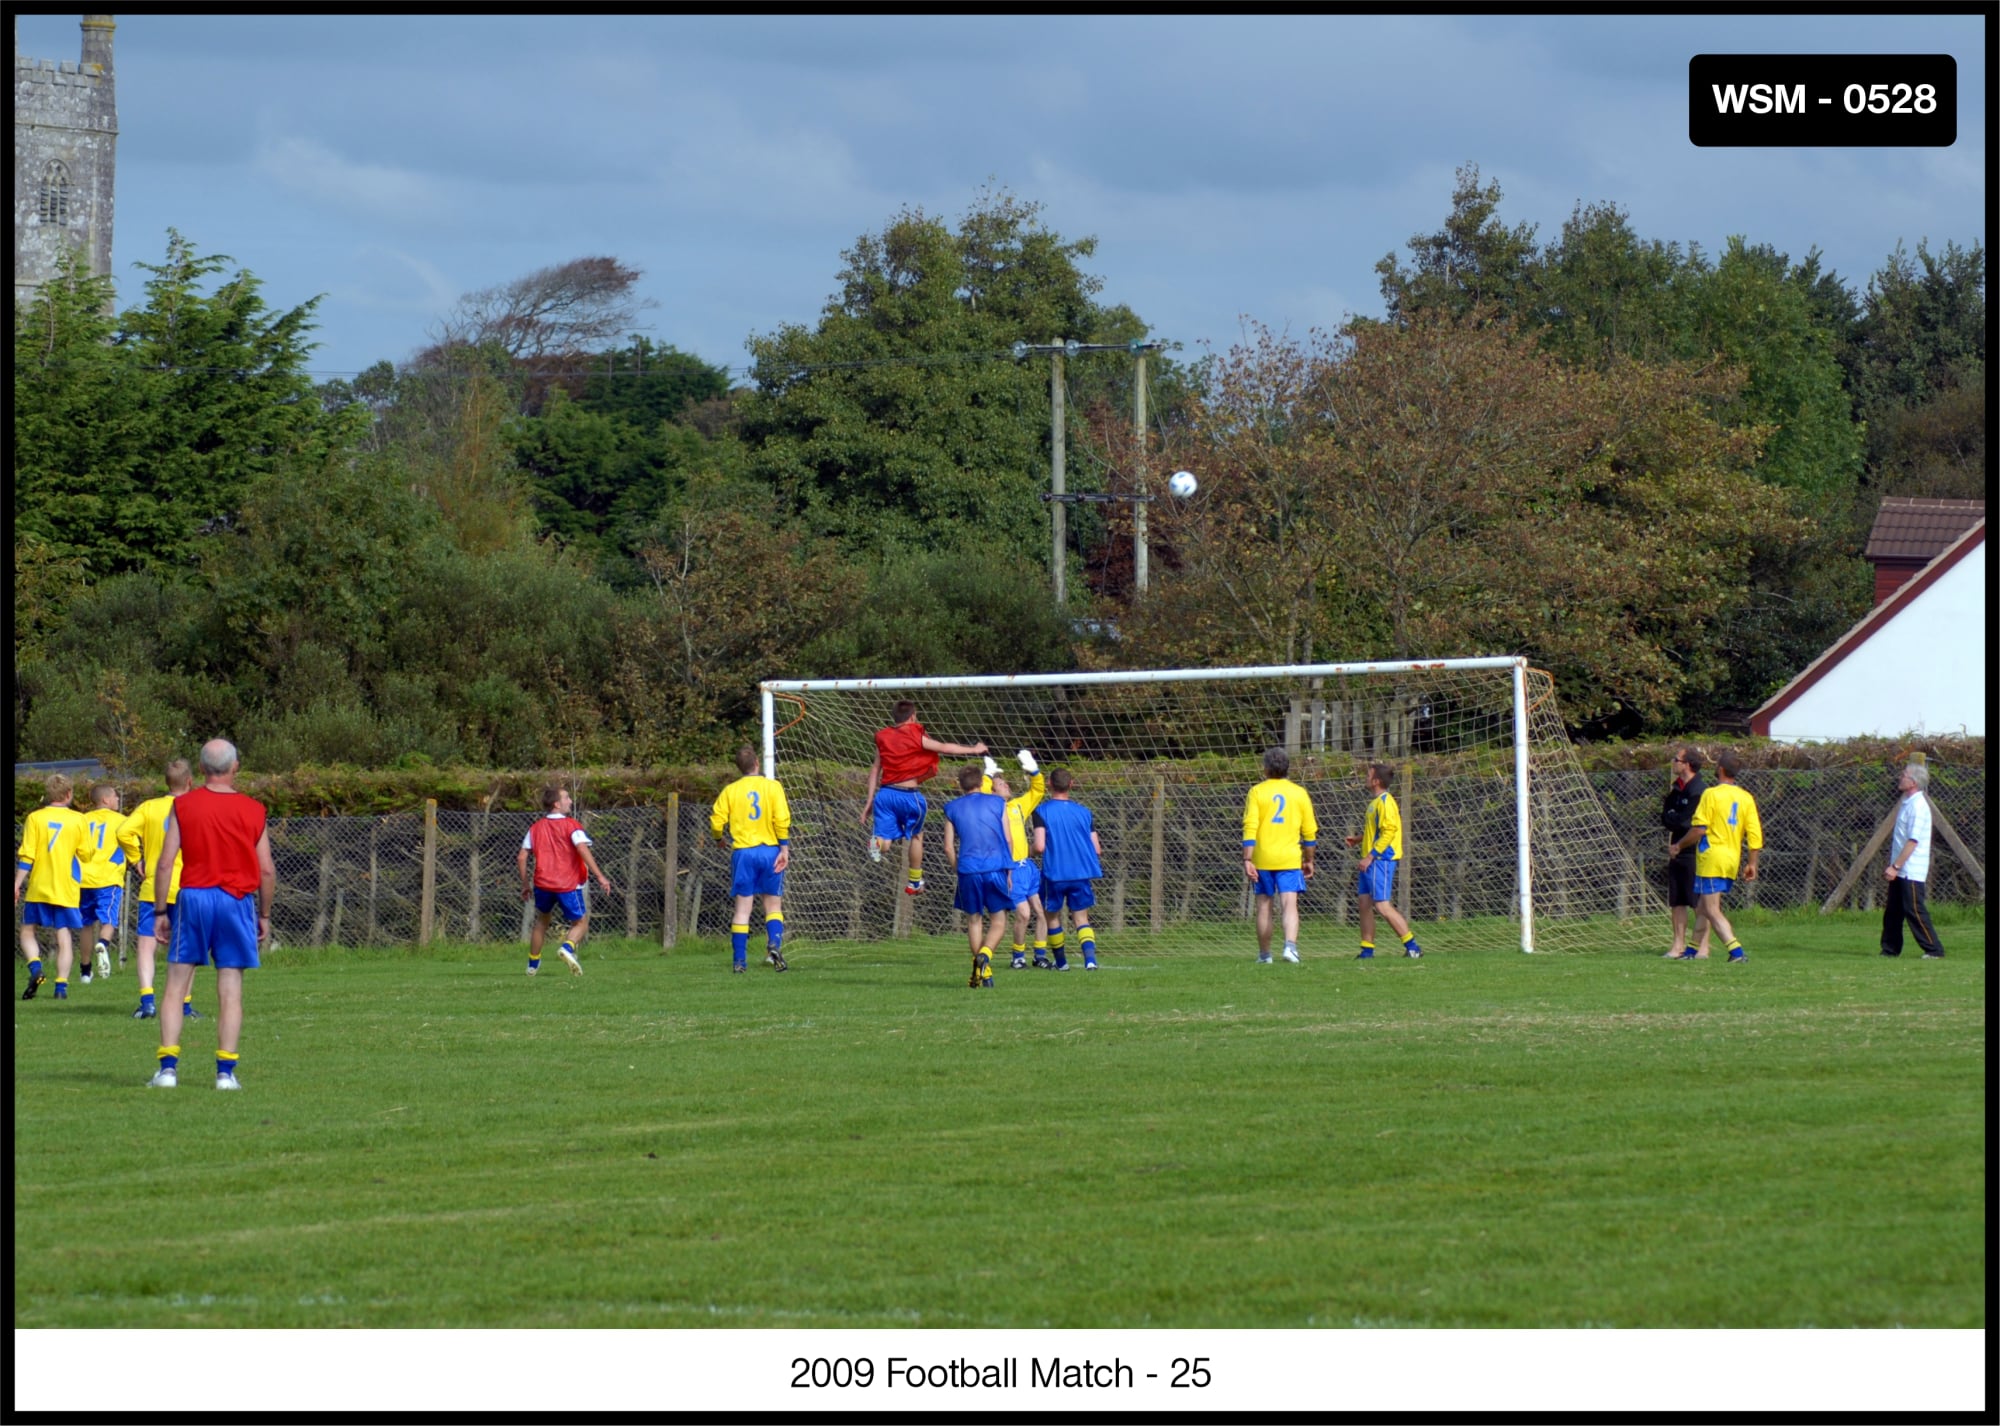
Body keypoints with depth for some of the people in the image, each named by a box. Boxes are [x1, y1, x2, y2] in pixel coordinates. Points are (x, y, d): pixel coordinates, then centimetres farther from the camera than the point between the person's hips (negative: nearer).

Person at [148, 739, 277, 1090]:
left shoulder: (183, 807, -1)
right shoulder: (253, 811, 2)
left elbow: (165, 863, -4)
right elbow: (267, 870, 2)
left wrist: (160, 911, 3)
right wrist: (264, 915, 13)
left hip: (193, 898, 0)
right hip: (236, 902, 0)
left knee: (176, 986, 6)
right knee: (230, 991, 4)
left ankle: (168, 1067, -1)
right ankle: (226, 1071, 1)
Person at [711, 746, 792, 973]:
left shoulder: (730, 791, 1)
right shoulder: (772, 786, -1)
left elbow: (716, 821, -2)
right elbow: (782, 819, -10)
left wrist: (721, 839, 19)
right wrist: (784, 848, -4)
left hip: (743, 852, 0)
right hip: (770, 850, 0)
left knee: (742, 909, 4)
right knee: (773, 906, 10)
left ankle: (739, 961, 1)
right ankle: (774, 945, -14)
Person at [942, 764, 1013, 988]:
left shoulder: (952, 808, 9)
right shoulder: (997, 803, 7)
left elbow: (949, 848, 7)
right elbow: (1008, 840, 6)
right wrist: (1008, 869, 15)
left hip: (968, 870, 1)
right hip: (996, 868, -1)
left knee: (974, 920, 12)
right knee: (999, 920, 5)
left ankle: (981, 972, 9)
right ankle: (985, 954, -22)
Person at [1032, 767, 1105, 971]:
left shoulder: (1042, 811, -6)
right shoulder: (1083, 812, 4)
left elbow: (1040, 847, -15)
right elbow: (1097, 850, 4)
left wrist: (1031, 851, 9)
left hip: (1054, 873, -2)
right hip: (1081, 874, 2)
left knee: (1053, 916, 17)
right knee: (1081, 918, 6)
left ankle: (1061, 961, 24)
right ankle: (1090, 956, -17)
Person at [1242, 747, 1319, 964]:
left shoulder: (1257, 792, -1)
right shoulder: (1299, 793, 5)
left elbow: (1250, 828, -9)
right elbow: (1310, 831, 7)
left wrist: (1247, 860, -10)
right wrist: (1309, 860, 18)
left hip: (1263, 858, 0)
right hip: (1290, 859, 0)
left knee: (1264, 906, 12)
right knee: (1289, 904, -7)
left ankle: (1264, 954, 19)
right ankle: (1290, 944, -30)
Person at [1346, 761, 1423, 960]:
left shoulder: (1385, 802, -14)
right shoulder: (1375, 802, 16)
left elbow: (1388, 832, -21)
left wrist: (1370, 856, -21)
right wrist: (1359, 839, 14)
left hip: (1381, 860, -10)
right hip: (1372, 861, 10)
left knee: (1382, 904, -12)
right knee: (1364, 902, 8)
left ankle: (1412, 946, -10)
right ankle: (1367, 949, 12)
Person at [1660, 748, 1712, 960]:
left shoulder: (1699, 791, -13)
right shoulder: (1677, 789, 14)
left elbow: (1685, 823, -16)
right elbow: (1665, 818, 15)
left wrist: (1670, 817, -1)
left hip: (1695, 853, -8)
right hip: (1676, 852, 8)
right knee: (1677, 902, 9)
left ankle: (1703, 946, -1)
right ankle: (1679, 945, 13)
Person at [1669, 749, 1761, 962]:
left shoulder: (1712, 794, -10)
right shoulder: (1746, 798, 7)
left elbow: (1698, 829, -13)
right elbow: (1755, 833, 4)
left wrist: (1680, 845, 3)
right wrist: (1752, 863, 9)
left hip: (1712, 858, -7)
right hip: (1732, 861, 7)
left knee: (1712, 910, -8)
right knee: (1702, 906, 19)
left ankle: (1735, 950, -21)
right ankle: (1694, 949, 24)